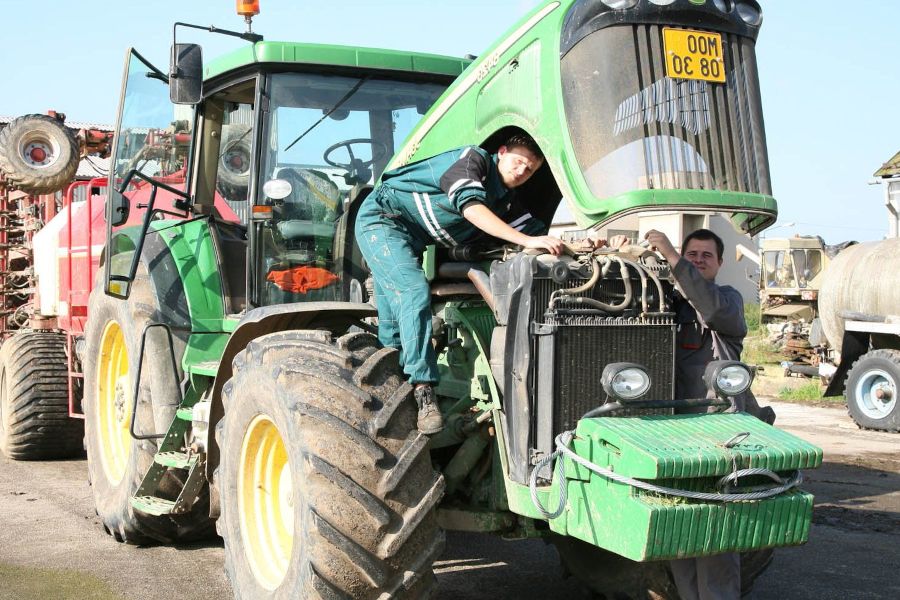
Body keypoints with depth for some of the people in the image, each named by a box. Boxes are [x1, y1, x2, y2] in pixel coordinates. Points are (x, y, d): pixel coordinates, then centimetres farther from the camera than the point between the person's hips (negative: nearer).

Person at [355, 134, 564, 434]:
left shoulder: (505, 200, 9)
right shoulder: (474, 159, -16)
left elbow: (537, 231, 4)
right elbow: (471, 207, -31)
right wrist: (528, 241, -38)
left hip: (409, 240, 9)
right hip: (381, 219, -9)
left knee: (394, 316, 10)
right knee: (415, 291, -24)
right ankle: (423, 392, -29)